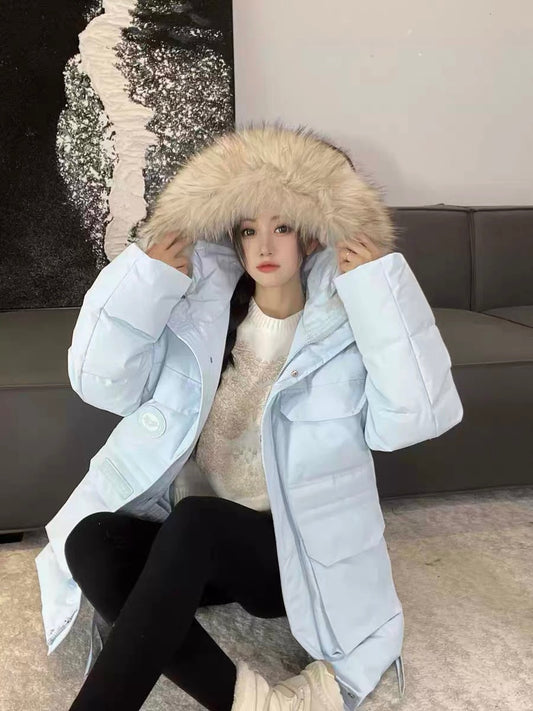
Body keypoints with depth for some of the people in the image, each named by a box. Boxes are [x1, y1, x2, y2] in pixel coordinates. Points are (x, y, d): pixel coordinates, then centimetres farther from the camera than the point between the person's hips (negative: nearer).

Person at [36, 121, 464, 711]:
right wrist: (150, 271, -10)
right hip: (199, 546, 4)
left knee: (194, 524, -34)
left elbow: (418, 414, -21)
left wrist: (380, 287, -22)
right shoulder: (199, 316, 5)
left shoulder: (346, 335, -4)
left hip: (295, 551, -4)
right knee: (91, 539, -25)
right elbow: (101, 379, -3)